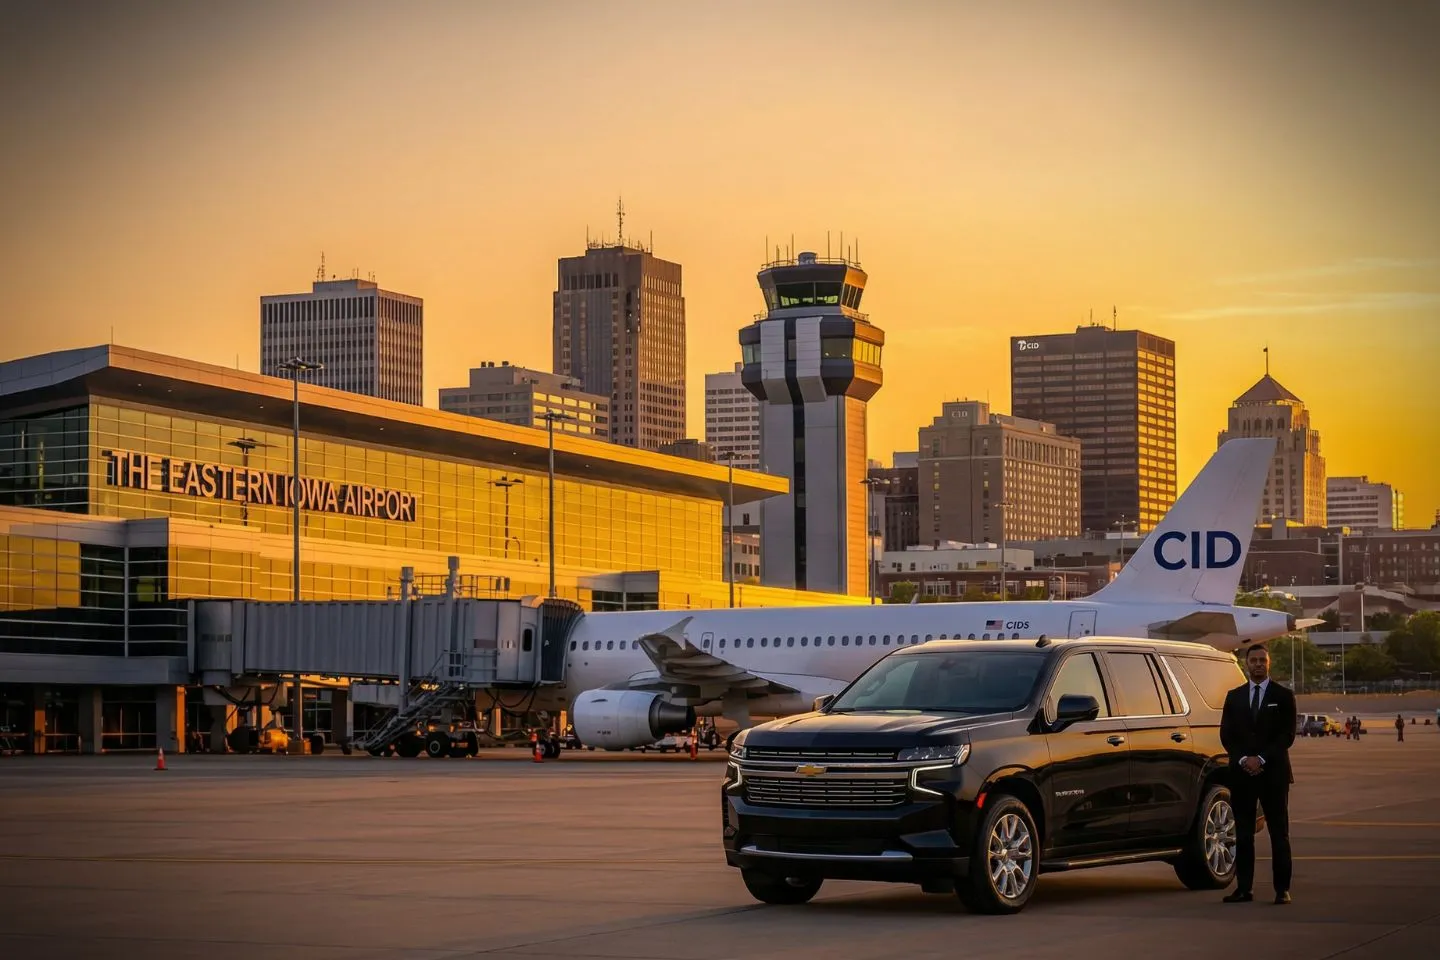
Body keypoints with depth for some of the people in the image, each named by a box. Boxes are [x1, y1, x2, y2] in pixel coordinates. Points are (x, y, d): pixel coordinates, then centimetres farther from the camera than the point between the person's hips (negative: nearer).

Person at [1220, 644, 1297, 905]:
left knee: (1279, 834, -3)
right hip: (1241, 773, 3)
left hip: (1273, 773, -3)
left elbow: (1287, 735, -3)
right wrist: (1243, 759, -8)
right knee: (1243, 834, 3)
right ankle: (1243, 888, 5)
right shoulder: (1234, 697, 13)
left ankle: (1282, 889, -2)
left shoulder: (1283, 696, 4)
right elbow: (1226, 735, 8)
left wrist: (1261, 759, -12)